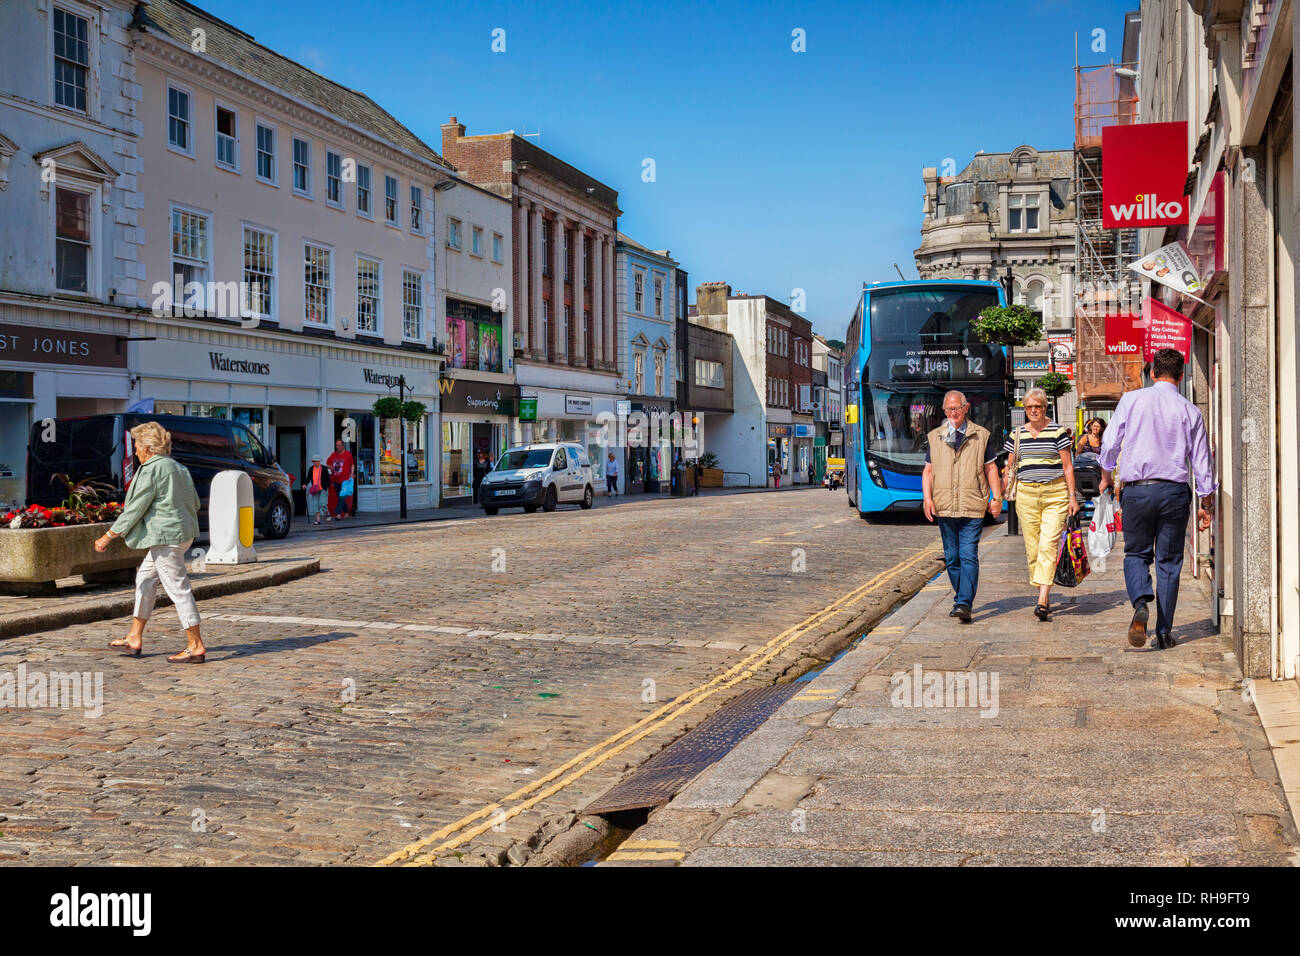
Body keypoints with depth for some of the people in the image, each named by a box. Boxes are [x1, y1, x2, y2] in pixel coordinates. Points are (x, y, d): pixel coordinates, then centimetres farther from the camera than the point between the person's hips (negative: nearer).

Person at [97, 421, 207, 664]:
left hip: (166, 535, -10)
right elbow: (195, 504, 18)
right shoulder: (178, 467, 14)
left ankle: (196, 646, -4)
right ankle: (134, 638, 23)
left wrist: (108, 536, -7)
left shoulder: (150, 471, -13)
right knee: (145, 578, 18)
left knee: (178, 588, -6)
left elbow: (134, 509, -13)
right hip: (184, 532, 10)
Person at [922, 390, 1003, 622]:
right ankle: (961, 599, 22)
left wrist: (996, 497, 0)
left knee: (968, 556, -11)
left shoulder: (981, 435, 6)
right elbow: (928, 470, 12)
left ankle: (964, 604, -16)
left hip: (972, 507, -3)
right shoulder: (934, 437, 12)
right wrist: (927, 498, -1)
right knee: (951, 558, 9)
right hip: (944, 507, 3)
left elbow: (991, 468, 8)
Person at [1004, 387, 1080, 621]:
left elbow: (1067, 466, 3)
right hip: (1026, 494, 3)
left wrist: (1072, 496, -2)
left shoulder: (1058, 432, 2)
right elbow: (1010, 467, 16)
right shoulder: (1017, 434, 10)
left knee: (1048, 545, -14)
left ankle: (1042, 600, -20)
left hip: (1055, 495, -3)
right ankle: (1045, 595, 17)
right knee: (1032, 547, 4)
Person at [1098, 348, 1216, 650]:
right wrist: (1206, 504, 15)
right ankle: (1164, 633, 8)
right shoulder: (1190, 411, 3)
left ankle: (1141, 603, -17)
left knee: (1136, 554, 13)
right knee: (1169, 562, 9)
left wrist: (1106, 476, 22)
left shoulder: (1131, 400, 0)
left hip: (1136, 489, -1)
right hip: (1174, 491, 1)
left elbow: (1110, 444, 3)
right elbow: (1202, 461, 6)